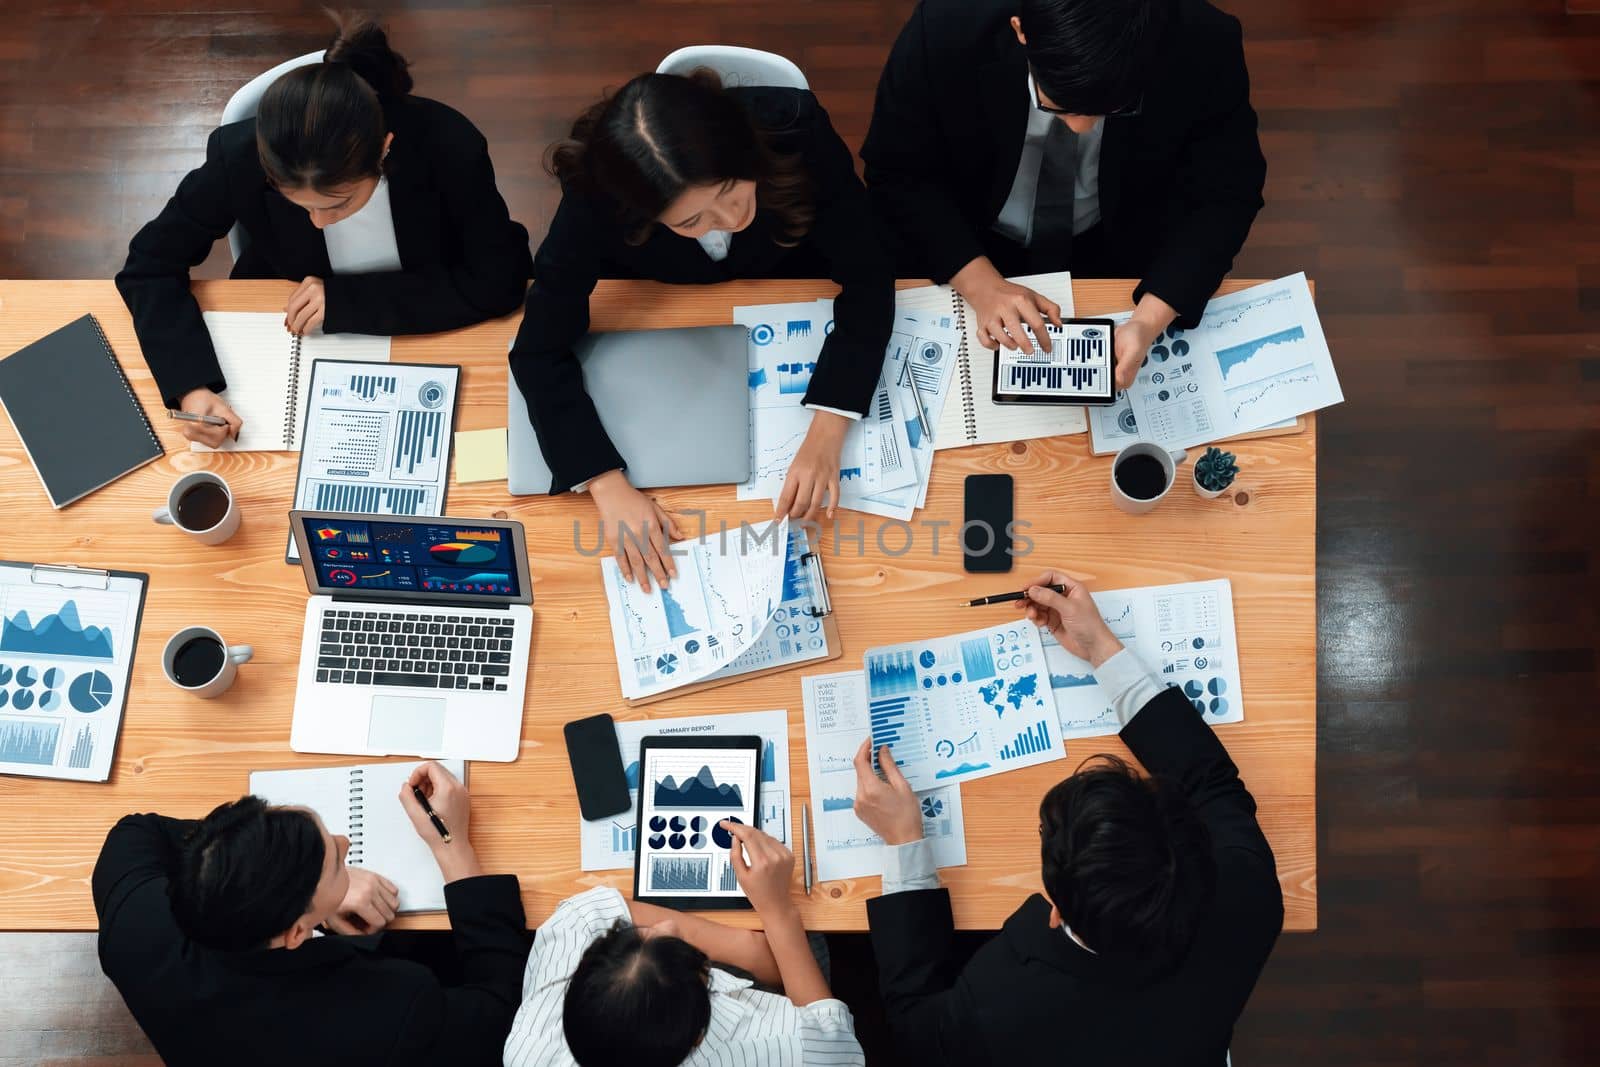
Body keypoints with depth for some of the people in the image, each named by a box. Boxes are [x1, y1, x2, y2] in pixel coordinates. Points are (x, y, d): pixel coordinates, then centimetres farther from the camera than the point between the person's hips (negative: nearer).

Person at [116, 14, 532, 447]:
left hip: (427, 333, 0)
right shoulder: (241, 157, -28)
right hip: (285, 338, 1)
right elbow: (150, 266, -16)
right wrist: (190, 386, -33)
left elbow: (498, 283, -24)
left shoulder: (449, 147, -31)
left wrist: (347, 299, -29)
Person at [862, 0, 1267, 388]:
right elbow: (896, 173, -17)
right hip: (968, 246, -1)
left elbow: (1224, 194, -17)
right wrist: (982, 284, -31)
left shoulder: (1204, 46, -27)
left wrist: (1150, 321, -33)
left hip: (1124, 247, 1)